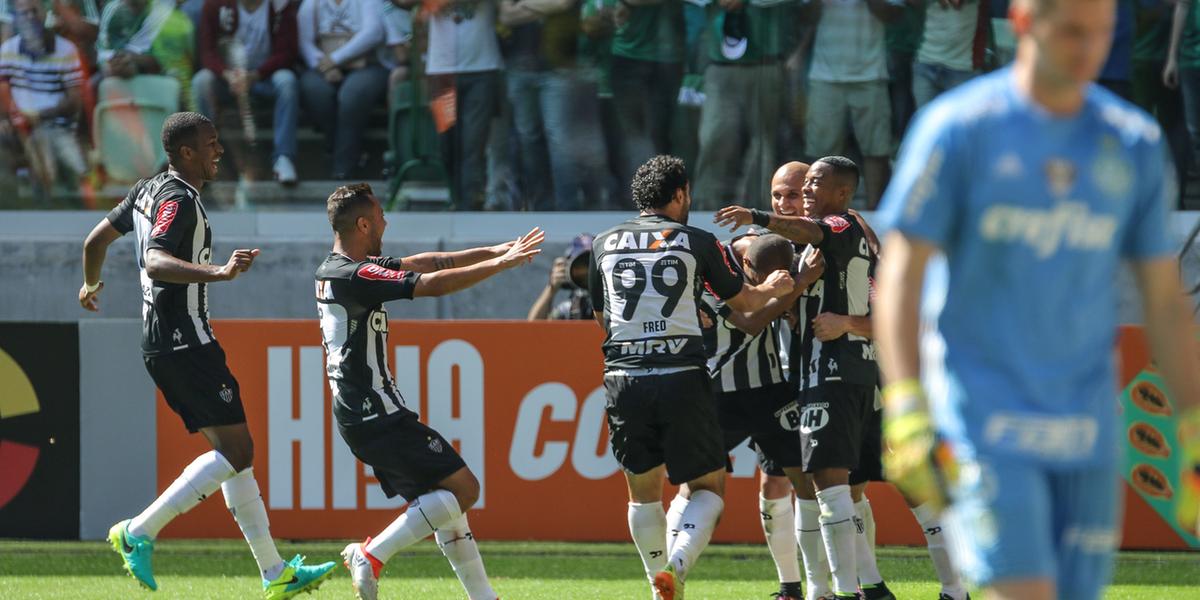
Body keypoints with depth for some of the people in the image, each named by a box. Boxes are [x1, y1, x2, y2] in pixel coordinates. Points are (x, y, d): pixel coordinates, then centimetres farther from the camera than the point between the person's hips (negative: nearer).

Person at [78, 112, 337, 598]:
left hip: (161, 345, 11)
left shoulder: (147, 191, 13)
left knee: (232, 452, 12)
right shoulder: (179, 200, -16)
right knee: (236, 452, -12)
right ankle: (139, 532, -12)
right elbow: (155, 263, -32)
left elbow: (97, 238, 25)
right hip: (187, 343, -11)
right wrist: (219, 272, -44)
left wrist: (90, 285, 45)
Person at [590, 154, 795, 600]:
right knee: (708, 487, 7)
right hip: (682, 376, -2)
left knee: (643, 490, 17)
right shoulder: (697, 242, 5)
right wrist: (773, 288, 41)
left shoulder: (604, 245, 12)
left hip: (624, 379, 2)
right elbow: (743, 302, 19)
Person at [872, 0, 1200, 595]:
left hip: (1088, 434, 4)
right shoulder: (960, 127, -3)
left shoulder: (1135, 144, 8)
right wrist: (906, 409, -15)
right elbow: (900, 274, -4)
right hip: (984, 419, -4)